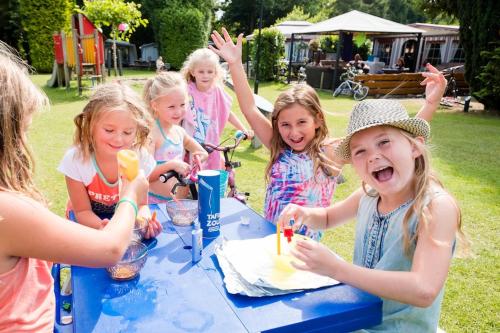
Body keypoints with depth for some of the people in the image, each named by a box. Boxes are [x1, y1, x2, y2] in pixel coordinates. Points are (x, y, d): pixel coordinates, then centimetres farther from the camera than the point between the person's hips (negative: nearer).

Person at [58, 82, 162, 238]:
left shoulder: (140, 156, -22)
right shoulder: (75, 159, -23)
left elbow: (139, 202, -11)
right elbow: (83, 211, -14)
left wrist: (143, 216, -33)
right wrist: (102, 226, -35)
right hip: (88, 223, -4)